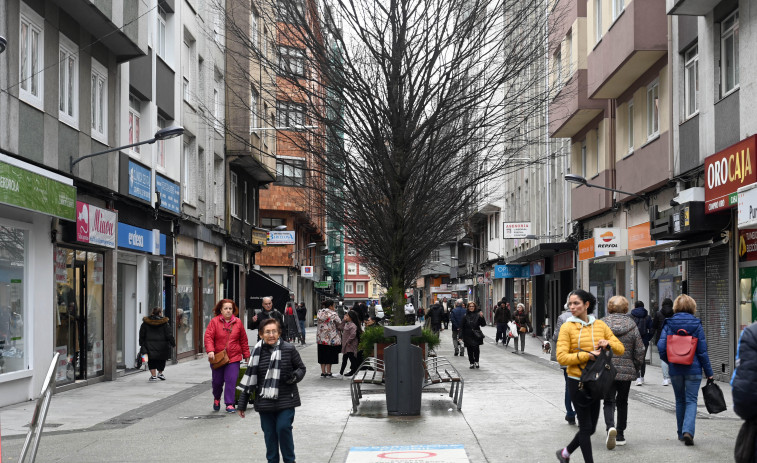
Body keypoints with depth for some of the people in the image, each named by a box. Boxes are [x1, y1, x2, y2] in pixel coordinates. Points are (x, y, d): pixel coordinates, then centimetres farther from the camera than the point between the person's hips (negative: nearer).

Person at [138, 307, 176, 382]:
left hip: (149, 345, 1)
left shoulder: (146, 322, 1)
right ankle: (160, 373, 24)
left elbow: (142, 335, 6)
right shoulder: (164, 322, -7)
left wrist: (141, 344, 15)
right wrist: (173, 343, 4)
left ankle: (153, 375, -1)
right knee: (161, 360, 17)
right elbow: (169, 334, -5)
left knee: (151, 361, 6)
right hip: (162, 346, -1)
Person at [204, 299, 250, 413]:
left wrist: (246, 355, 12)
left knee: (231, 381, -9)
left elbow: (243, 340, 11)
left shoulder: (238, 322, 5)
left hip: (233, 358, 0)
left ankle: (229, 404, 0)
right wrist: (210, 351, -24)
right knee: (217, 381, 10)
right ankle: (216, 398, 39)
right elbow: (208, 337, -10)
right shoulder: (214, 322, -2)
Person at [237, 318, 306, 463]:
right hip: (265, 401, 3)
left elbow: (301, 368, 8)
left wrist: (294, 376, -16)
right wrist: (242, 404, 9)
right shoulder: (257, 352, 2)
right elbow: (249, 378, 7)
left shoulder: (289, 349, -4)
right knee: (269, 432, 8)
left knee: (283, 427, -12)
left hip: (286, 400, -2)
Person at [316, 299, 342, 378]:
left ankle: (323, 372, 12)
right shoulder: (333, 314, -11)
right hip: (331, 338, -5)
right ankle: (328, 372, 5)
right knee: (329, 356, 3)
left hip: (321, 338, 5)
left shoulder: (320, 313, 7)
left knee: (323, 356, 10)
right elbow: (339, 324, -8)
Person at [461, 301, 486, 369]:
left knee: (476, 349, -7)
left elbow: (483, 324, -1)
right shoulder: (465, 316, 3)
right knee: (470, 350, 4)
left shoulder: (477, 315, 0)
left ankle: (476, 361, 11)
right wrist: (461, 336, 0)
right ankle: (471, 363, 13)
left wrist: (482, 317, -17)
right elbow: (462, 327, 4)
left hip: (476, 336, -1)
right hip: (468, 336, 1)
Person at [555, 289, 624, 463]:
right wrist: (587, 355, -22)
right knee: (586, 427, -1)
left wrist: (608, 343, -13)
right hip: (578, 382, -5)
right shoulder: (567, 327, -7)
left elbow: (620, 349, 8)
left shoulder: (600, 325, 6)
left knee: (590, 427, 13)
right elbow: (562, 357, -16)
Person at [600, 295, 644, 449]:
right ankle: (620, 435, 21)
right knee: (622, 402, 16)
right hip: (626, 371, 1)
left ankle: (610, 427, -22)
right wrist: (634, 365, 16)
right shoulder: (632, 326, -1)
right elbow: (640, 351, -1)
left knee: (609, 402, 5)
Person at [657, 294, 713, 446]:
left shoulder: (669, 324, -2)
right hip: (693, 369, -2)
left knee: (680, 400, 16)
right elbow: (702, 351, -4)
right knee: (691, 401, 2)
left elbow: (661, 347, -6)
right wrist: (708, 372, 3)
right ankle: (688, 430, -18)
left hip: (675, 370, 2)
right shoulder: (696, 325, -5)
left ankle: (681, 433, 22)